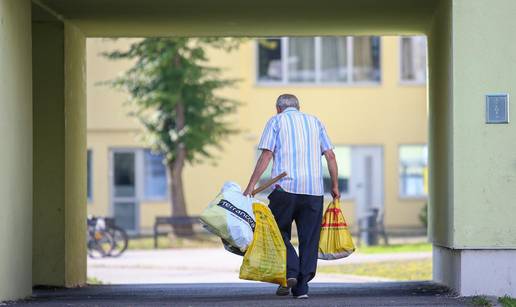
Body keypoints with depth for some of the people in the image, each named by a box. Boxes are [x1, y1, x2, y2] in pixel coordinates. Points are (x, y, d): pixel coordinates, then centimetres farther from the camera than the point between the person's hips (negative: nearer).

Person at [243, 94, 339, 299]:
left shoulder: (276, 121, 10)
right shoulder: (314, 121, 20)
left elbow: (266, 155, -2)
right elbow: (330, 156, 13)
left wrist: (251, 186, -5)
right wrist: (335, 186, 18)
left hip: (286, 187, -3)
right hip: (314, 189, 3)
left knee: (279, 232, 9)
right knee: (309, 238, 7)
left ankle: (290, 272, -11)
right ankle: (301, 286, 2)